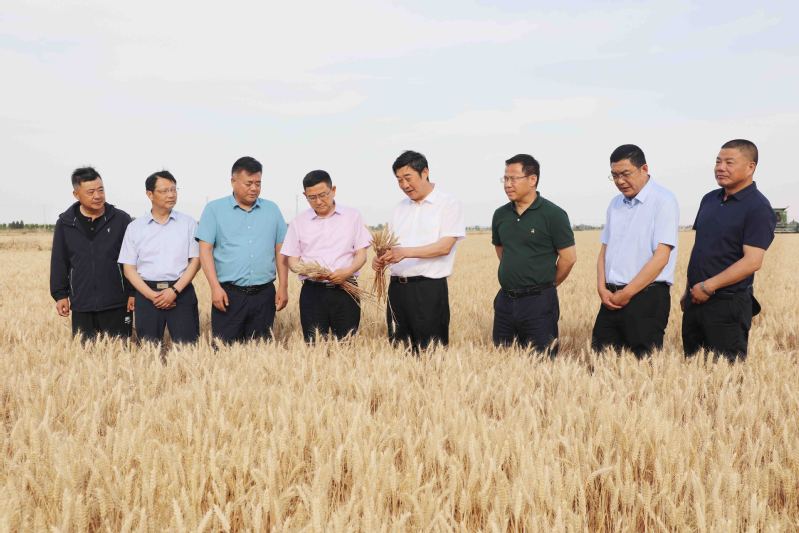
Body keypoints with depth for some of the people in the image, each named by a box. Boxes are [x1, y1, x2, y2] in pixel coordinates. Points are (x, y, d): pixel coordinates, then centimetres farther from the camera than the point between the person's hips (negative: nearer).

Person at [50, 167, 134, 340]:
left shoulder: (121, 219, -2)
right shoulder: (65, 223, 4)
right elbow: (59, 262, 10)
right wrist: (60, 295, 5)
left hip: (116, 304, -2)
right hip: (81, 306, 2)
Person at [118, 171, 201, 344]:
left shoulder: (188, 223, 5)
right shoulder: (135, 227, 7)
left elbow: (195, 260, 1)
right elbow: (128, 268, 5)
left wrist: (175, 290, -10)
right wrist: (152, 295, -8)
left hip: (182, 292, -1)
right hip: (147, 293, 1)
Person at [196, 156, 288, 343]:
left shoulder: (272, 209, 11)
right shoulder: (214, 209, 3)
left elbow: (280, 251, 12)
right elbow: (205, 250, -2)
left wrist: (283, 287, 5)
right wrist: (215, 287, -12)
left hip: (264, 294, 3)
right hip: (228, 294, -2)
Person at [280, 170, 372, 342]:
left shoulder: (352, 216, 6)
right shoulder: (299, 222, 8)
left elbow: (361, 254, 4)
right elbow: (292, 260, 8)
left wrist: (348, 271, -16)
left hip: (345, 290, 0)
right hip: (312, 291, 1)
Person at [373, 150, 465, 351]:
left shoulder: (448, 204, -3)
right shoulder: (400, 207, 16)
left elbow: (444, 247, -13)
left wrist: (405, 252, -23)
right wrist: (380, 258, -5)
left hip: (429, 288, -6)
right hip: (397, 287, 6)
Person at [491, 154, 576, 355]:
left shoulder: (553, 214, -10)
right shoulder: (500, 215, 7)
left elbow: (569, 257, -7)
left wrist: (546, 284, 5)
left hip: (538, 302, -5)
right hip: (505, 300, 6)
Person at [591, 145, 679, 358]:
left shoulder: (663, 201, -7)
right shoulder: (616, 203, 16)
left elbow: (661, 258, -14)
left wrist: (626, 294, -12)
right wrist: (602, 288, 1)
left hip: (647, 297, -6)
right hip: (611, 298, 7)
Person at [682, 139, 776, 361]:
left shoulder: (758, 208, -11)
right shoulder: (709, 199, 11)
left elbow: (752, 261, -19)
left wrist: (708, 287, -18)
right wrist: (689, 290, 16)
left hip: (728, 304, -7)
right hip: (696, 299, 7)